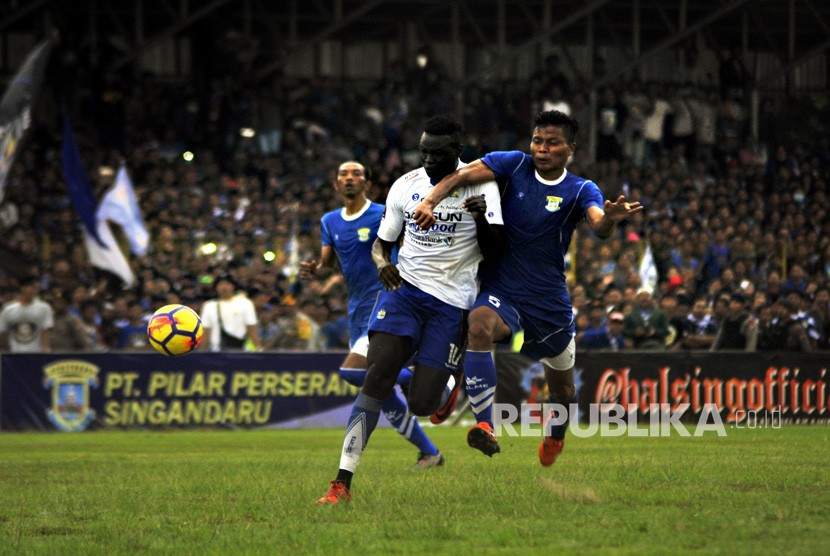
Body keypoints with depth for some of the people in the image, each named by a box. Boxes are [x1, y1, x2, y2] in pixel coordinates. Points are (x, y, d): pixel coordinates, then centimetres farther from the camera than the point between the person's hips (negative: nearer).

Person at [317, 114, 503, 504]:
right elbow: (381, 243, 14)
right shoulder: (405, 186, 5)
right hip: (405, 287, 2)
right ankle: (343, 483, -21)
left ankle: (458, 374, 30)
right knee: (377, 378, -19)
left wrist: (482, 219, -29)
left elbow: (493, 250, -9)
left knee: (420, 405, -9)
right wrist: (382, 263, -9)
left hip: (452, 301, -2)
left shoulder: (479, 184, -4)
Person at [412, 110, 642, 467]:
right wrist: (430, 202, -33)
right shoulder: (514, 165, -2)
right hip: (501, 293, -1)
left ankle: (554, 437, 49)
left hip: (550, 302, 1)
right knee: (478, 325, -35)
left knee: (562, 390, 14)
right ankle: (485, 425, -38)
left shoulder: (580, 191, -4)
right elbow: (462, 175, -14)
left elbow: (599, 226, -24)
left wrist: (610, 218, -49)